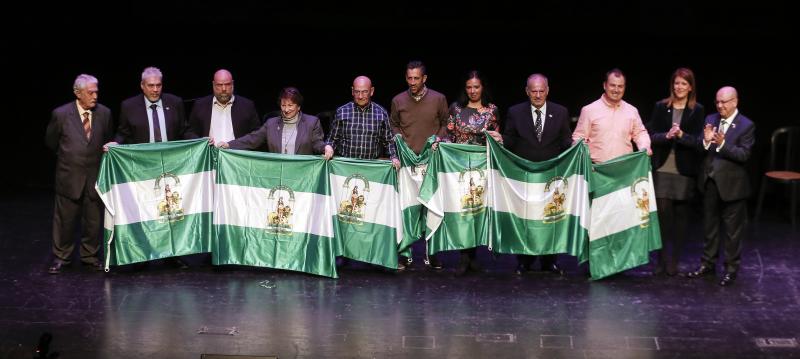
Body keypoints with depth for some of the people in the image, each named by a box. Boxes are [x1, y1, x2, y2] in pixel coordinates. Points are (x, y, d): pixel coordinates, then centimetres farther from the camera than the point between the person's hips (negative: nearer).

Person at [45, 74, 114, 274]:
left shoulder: (104, 113, -1)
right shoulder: (61, 114, -9)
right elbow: (50, 142, 6)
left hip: (95, 175, 2)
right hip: (69, 176, -2)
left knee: (94, 219, 10)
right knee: (65, 219, 5)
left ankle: (89, 256, 24)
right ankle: (61, 257, 18)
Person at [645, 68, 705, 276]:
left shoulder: (697, 111, 2)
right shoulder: (660, 107, 5)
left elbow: (698, 141, -4)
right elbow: (652, 136, 1)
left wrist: (681, 135, -22)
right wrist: (667, 136, -19)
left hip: (684, 170, 0)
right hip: (662, 168, 0)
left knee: (680, 214, 5)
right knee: (663, 212, -4)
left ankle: (674, 260, 14)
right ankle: (663, 259, 5)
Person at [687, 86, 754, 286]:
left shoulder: (746, 126, -10)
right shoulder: (710, 120, 4)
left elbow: (744, 154, -17)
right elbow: (699, 148, 1)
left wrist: (722, 144, -28)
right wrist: (705, 141, -20)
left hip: (731, 185, -5)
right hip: (710, 182, 5)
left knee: (733, 230, 6)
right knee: (710, 226, 16)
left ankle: (731, 268, 16)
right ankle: (708, 263, 28)